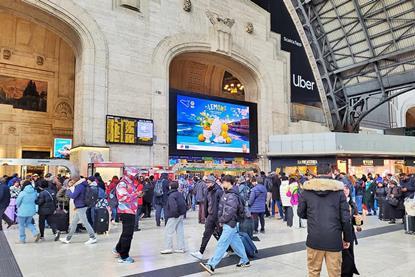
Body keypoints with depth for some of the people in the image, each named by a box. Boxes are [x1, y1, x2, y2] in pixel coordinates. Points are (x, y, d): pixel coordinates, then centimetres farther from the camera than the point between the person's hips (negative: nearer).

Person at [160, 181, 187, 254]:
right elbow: (184, 204, 12)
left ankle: (168, 248, 5)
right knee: (180, 231, 12)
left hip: (174, 216, -9)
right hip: (181, 215, 9)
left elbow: (173, 206, -27)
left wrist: (175, 214, -14)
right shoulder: (179, 194, 9)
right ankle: (181, 248, 17)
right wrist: (183, 212, 12)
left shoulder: (171, 196, -17)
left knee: (168, 231, 2)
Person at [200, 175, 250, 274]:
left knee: (222, 244, -8)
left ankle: (211, 265, -7)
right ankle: (245, 261, 30)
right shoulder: (226, 193, 10)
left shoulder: (232, 196, -19)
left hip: (229, 224, -9)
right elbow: (221, 207, 13)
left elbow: (229, 212, -23)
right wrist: (220, 219, 3)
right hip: (228, 224, 9)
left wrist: (222, 220, -11)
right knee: (236, 242, 17)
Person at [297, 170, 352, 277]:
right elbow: (345, 218, -3)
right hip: (334, 239, 0)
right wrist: (347, 238, 9)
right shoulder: (338, 190, -4)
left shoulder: (307, 190, -2)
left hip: (314, 238, 1)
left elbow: (301, 213, 7)